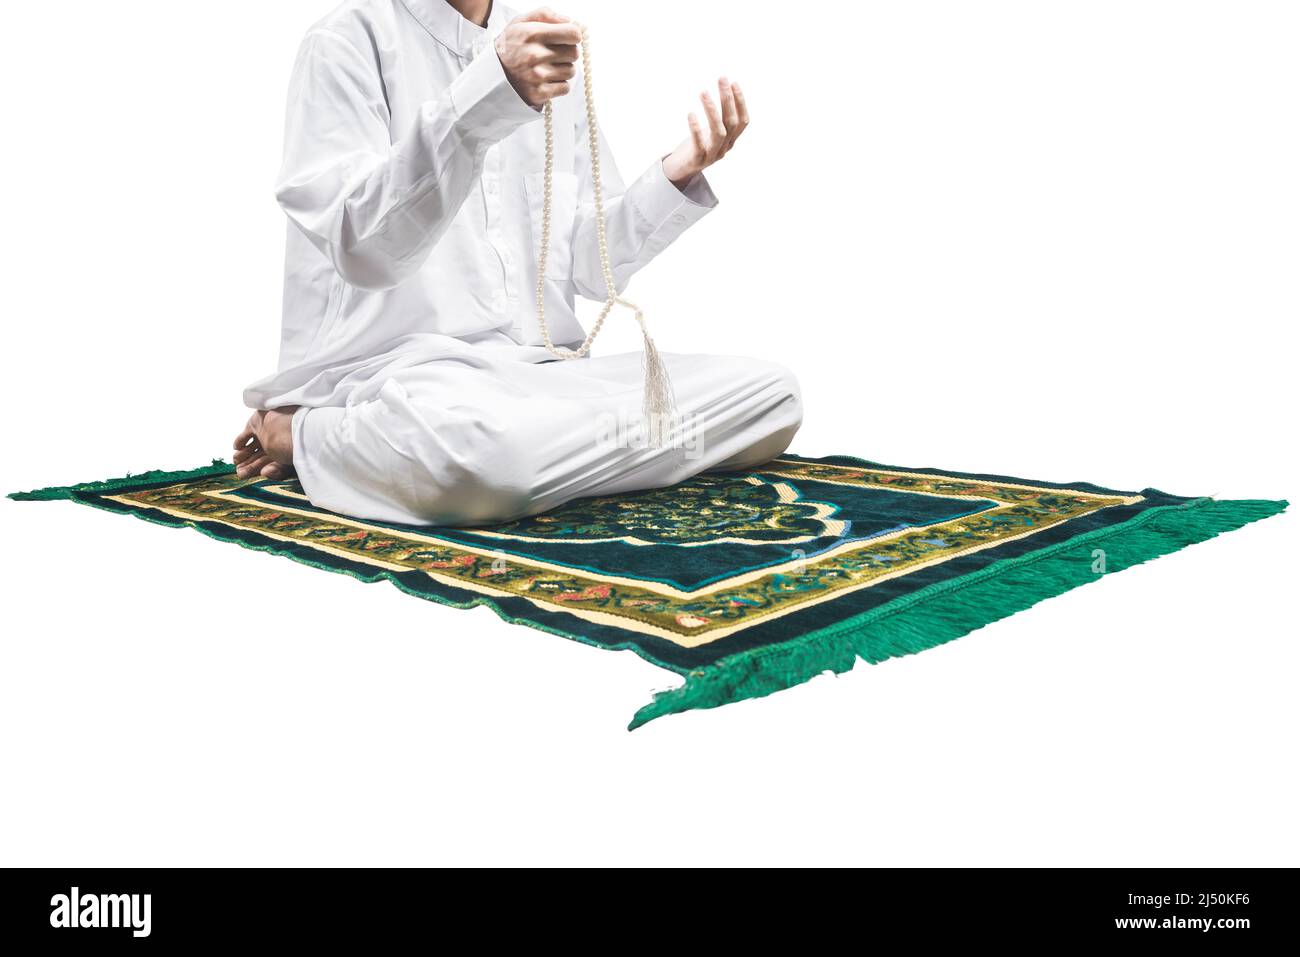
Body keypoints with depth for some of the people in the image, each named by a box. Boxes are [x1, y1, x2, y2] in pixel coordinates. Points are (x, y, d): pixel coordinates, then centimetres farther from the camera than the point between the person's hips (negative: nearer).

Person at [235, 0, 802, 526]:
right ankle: (306, 435, -7)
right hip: (386, 370, -7)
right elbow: (360, 248, -16)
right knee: (484, 443, -41)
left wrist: (680, 172, 0)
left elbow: (591, 268, 16)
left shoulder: (552, 55, 17)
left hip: (540, 372, 7)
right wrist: (490, 93, -26)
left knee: (771, 394, -13)